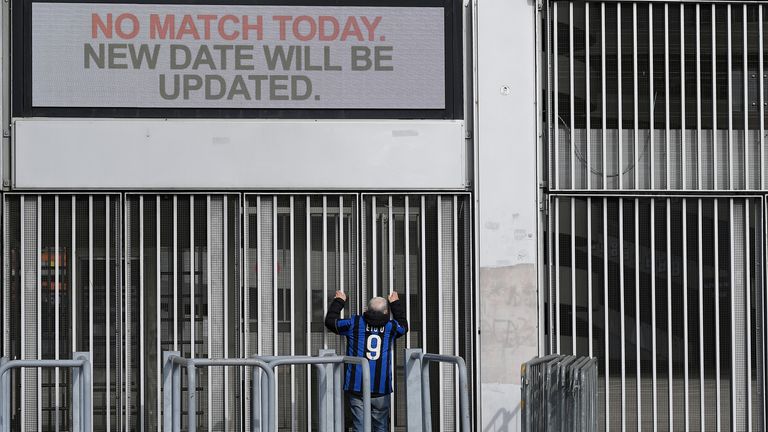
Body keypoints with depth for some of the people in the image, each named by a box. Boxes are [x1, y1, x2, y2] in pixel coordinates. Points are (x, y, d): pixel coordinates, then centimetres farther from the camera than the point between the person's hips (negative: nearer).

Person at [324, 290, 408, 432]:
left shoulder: (354, 324, 1)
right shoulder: (390, 327, 6)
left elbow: (331, 320, 14)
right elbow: (403, 325, 30)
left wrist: (339, 301, 29)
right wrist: (396, 303, 44)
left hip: (357, 389, -1)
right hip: (381, 389, 1)